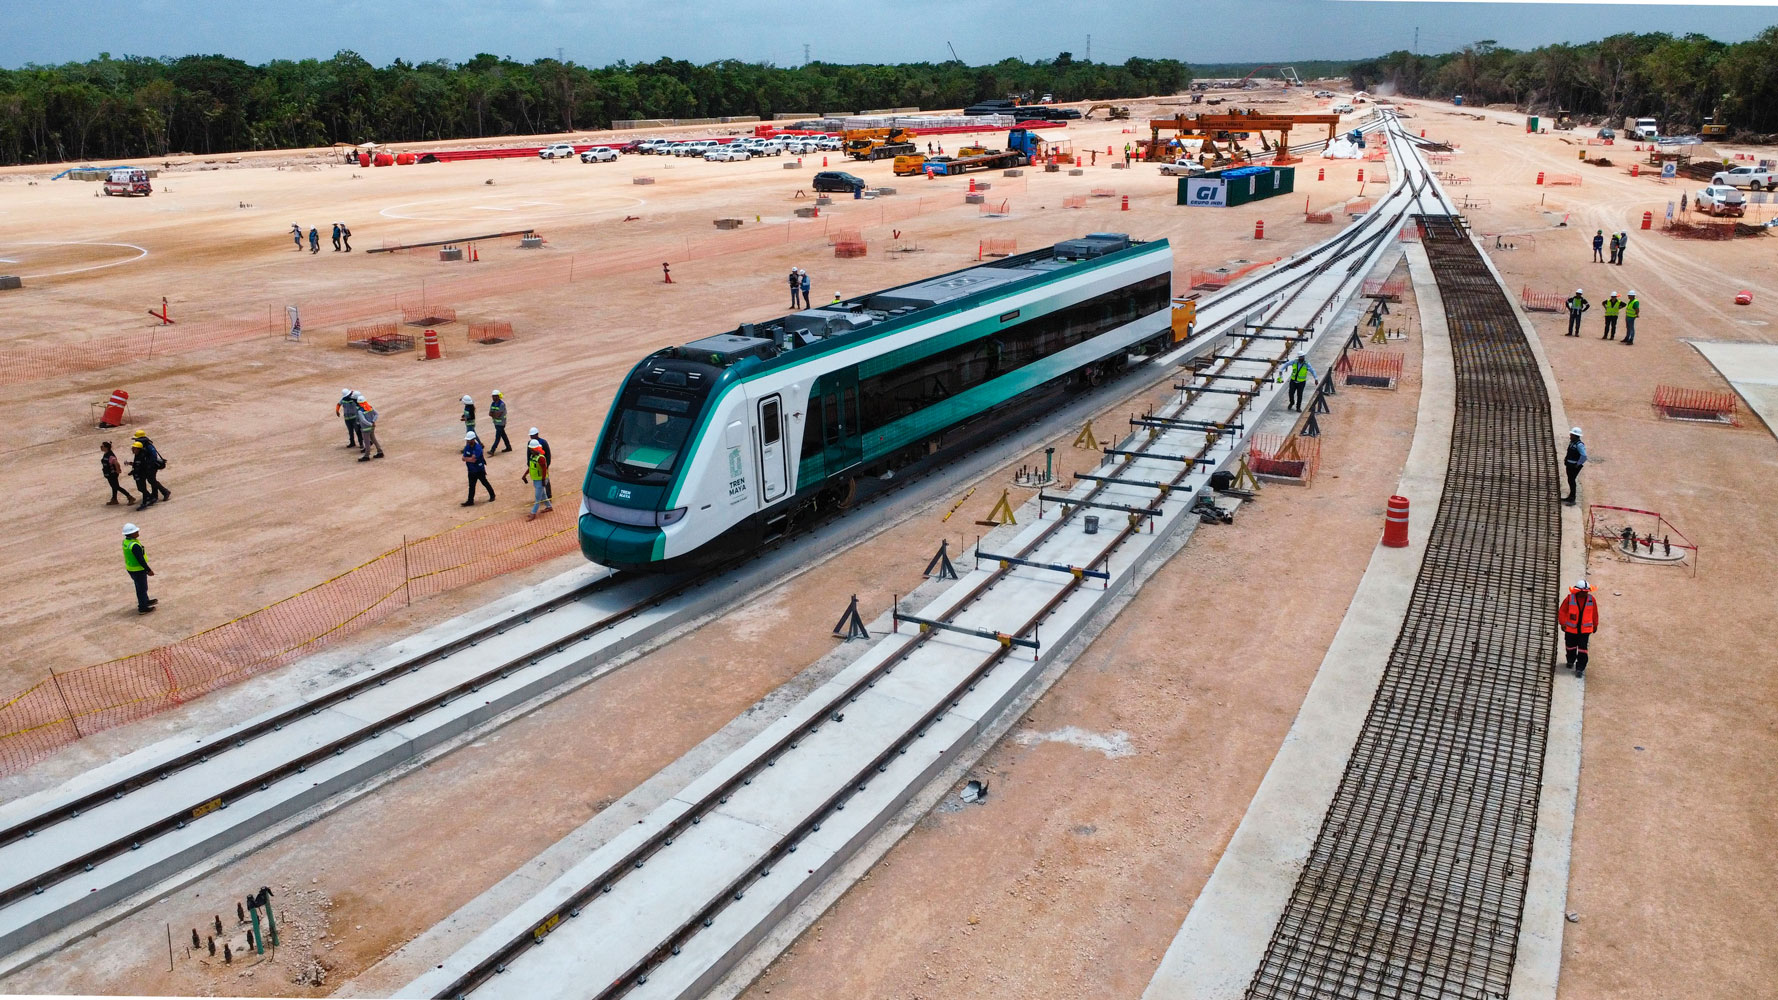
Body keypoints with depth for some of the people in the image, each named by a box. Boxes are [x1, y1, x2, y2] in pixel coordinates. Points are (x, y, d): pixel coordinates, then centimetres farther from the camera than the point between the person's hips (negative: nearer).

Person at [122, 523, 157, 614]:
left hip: (130, 568, 9)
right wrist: (149, 570, -17)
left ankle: (146, 601, 44)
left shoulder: (125, 541, -1)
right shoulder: (135, 546, -30)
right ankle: (142, 608, 17)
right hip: (138, 570, -9)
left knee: (139, 586, 26)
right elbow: (141, 560, -26)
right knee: (142, 588, 6)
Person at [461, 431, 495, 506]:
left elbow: (473, 459, -30)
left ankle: (492, 495, 29)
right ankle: (470, 501, 14)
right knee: (471, 485, 9)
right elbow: (463, 458, -3)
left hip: (479, 470, -6)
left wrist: (466, 458, -13)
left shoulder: (478, 448, -24)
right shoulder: (467, 447, -1)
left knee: (485, 483, 10)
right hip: (471, 470, 6)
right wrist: (469, 459, -21)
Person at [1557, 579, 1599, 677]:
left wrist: (1595, 625, 15)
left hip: (1585, 629, 0)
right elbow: (1562, 611, -2)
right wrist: (1562, 623, -4)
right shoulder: (1569, 599, -10)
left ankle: (1580, 668, 1)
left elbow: (1594, 613, 8)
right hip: (1571, 629, 0)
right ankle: (1570, 661, 42)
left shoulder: (1592, 600, -5)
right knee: (1570, 646, 17)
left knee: (1582, 649, -5)